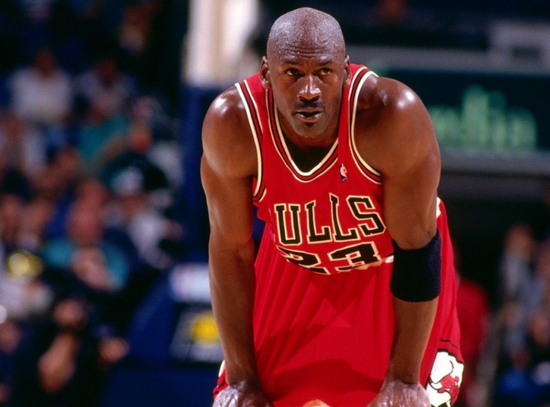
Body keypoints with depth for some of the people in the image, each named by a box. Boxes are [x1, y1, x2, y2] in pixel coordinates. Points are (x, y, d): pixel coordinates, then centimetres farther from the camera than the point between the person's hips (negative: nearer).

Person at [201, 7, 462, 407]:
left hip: (391, 266, -2)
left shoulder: (394, 114, -35)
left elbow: (415, 247, -25)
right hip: (293, 268, 2)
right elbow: (232, 251, -16)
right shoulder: (232, 122, -29)